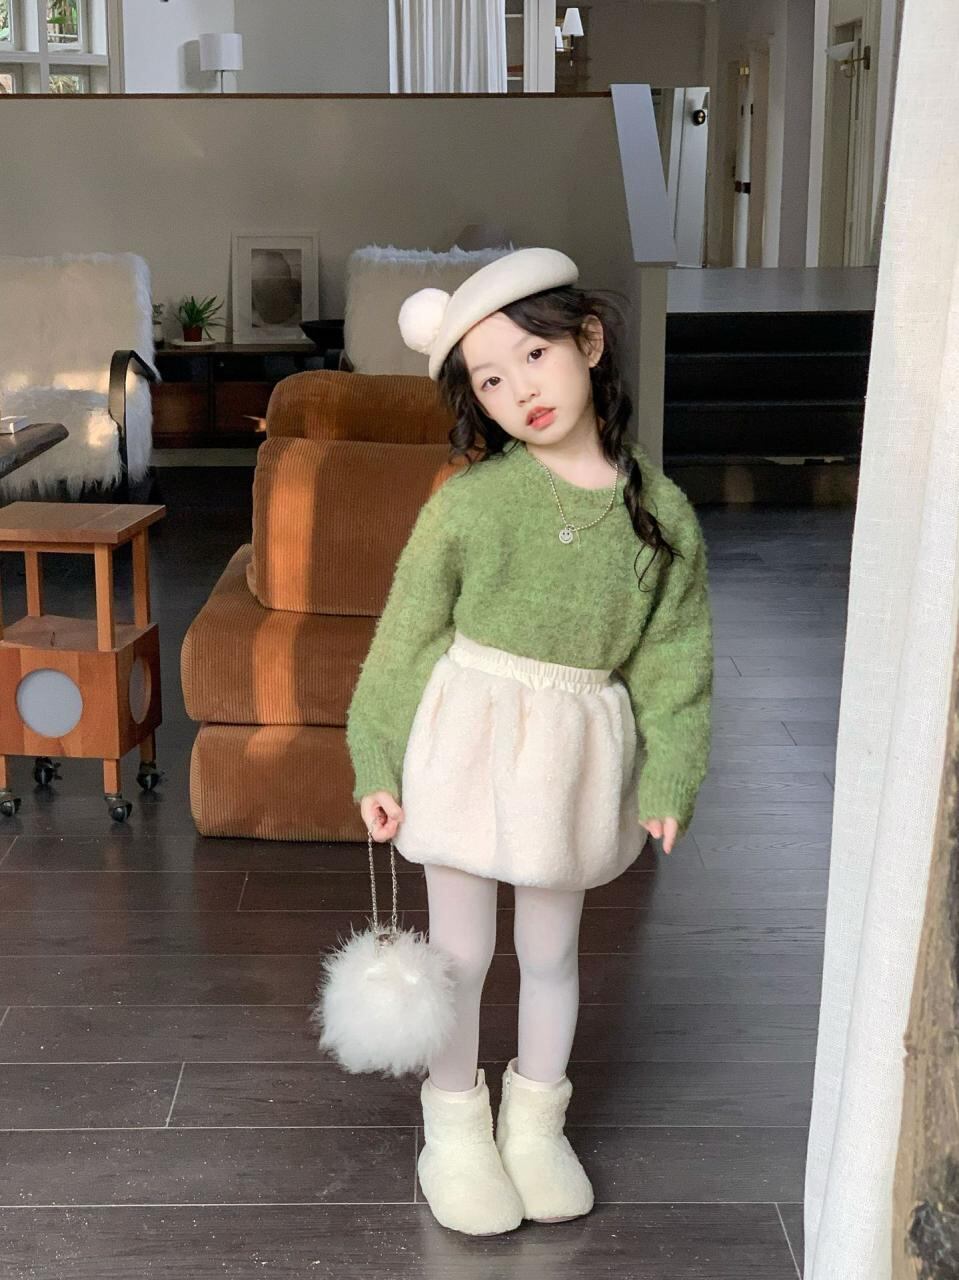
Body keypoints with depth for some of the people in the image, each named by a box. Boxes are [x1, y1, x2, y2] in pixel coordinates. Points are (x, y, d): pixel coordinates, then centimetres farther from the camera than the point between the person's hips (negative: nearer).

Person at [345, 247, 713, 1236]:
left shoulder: (660, 511, -4)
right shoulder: (468, 501, -11)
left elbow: (673, 658, 2)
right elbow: (407, 636, -5)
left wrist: (667, 783, -1)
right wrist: (378, 766, -5)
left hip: (580, 750, 2)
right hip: (467, 736, -2)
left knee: (551, 950, 17)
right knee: (461, 950, 9)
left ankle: (536, 1121, 39)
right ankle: (455, 1126, 31)